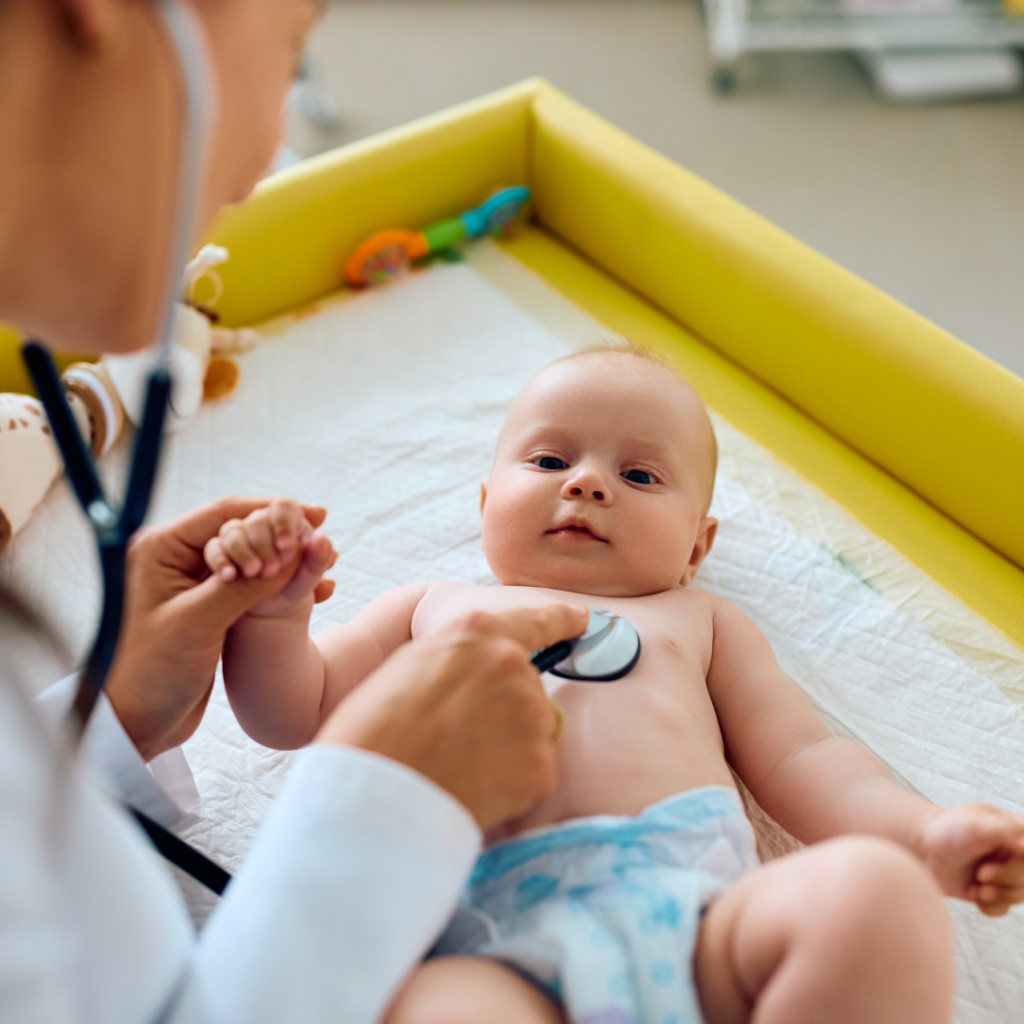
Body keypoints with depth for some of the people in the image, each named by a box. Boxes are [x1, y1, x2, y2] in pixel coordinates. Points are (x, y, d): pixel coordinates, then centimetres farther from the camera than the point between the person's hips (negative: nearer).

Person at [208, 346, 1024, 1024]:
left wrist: (926, 837, 5)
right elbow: (291, 710, 28)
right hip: (504, 946, -2)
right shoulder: (432, 609, 31)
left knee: (872, 890, -30)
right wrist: (274, 609, 7)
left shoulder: (698, 621, 32)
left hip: (703, 908, 3)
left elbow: (802, 760, 23)